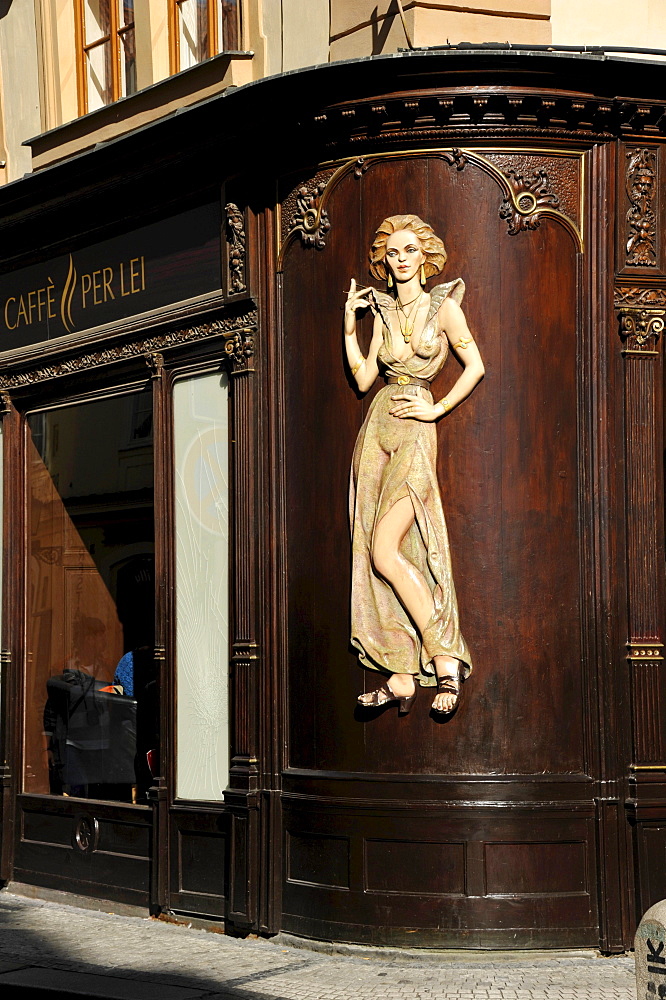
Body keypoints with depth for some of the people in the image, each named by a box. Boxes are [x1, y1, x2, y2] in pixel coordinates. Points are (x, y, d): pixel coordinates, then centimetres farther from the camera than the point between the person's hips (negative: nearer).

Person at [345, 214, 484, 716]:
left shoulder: (443, 306, 0)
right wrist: (349, 327, 7)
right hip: (377, 430, 6)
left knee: (386, 552, -20)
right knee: (375, 558, -1)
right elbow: (364, 377, 12)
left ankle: (445, 657, -12)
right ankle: (401, 676, 2)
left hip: (415, 433, -6)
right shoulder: (382, 310, 14)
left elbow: (476, 365, 1)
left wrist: (438, 408, -5)